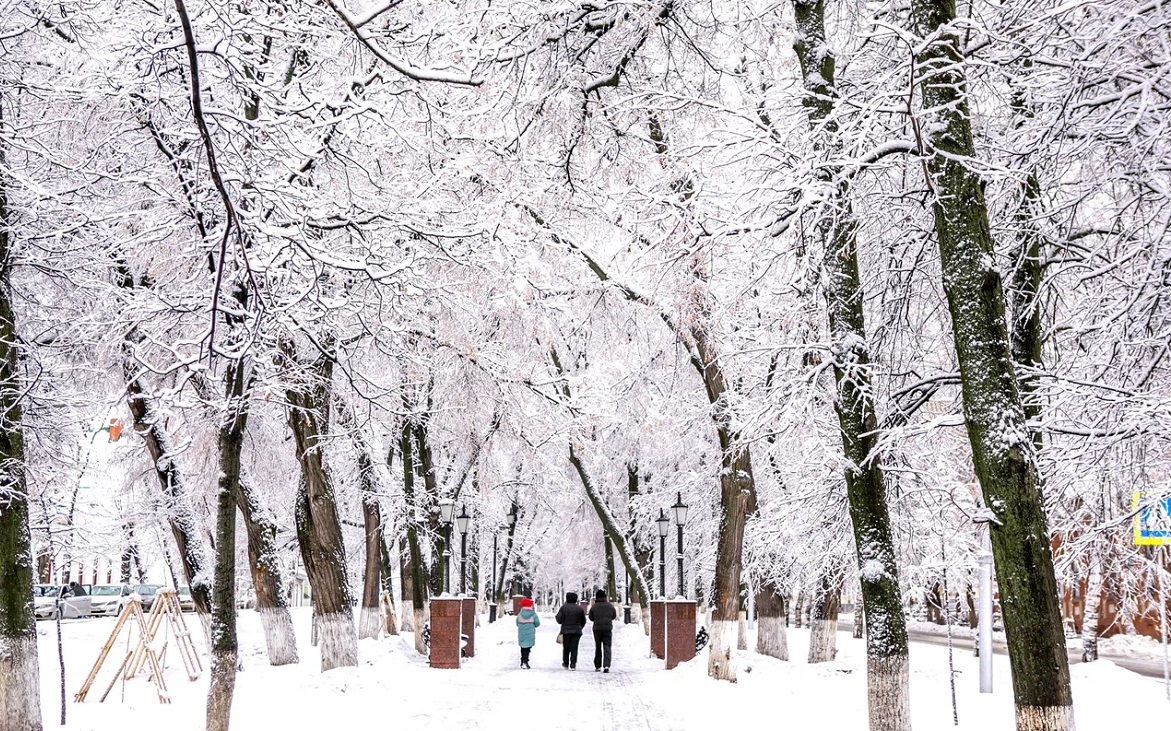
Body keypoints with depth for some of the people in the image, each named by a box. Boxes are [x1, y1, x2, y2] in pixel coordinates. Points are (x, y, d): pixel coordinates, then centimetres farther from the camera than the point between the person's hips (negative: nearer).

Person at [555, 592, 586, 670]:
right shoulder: (579, 608, 1)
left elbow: (559, 619, -6)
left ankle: (565, 663, 21)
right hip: (576, 631, 0)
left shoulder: (563, 607, -4)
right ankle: (573, 665, -3)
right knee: (574, 648, 2)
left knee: (566, 648, 13)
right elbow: (583, 621, 7)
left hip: (566, 631, 0)